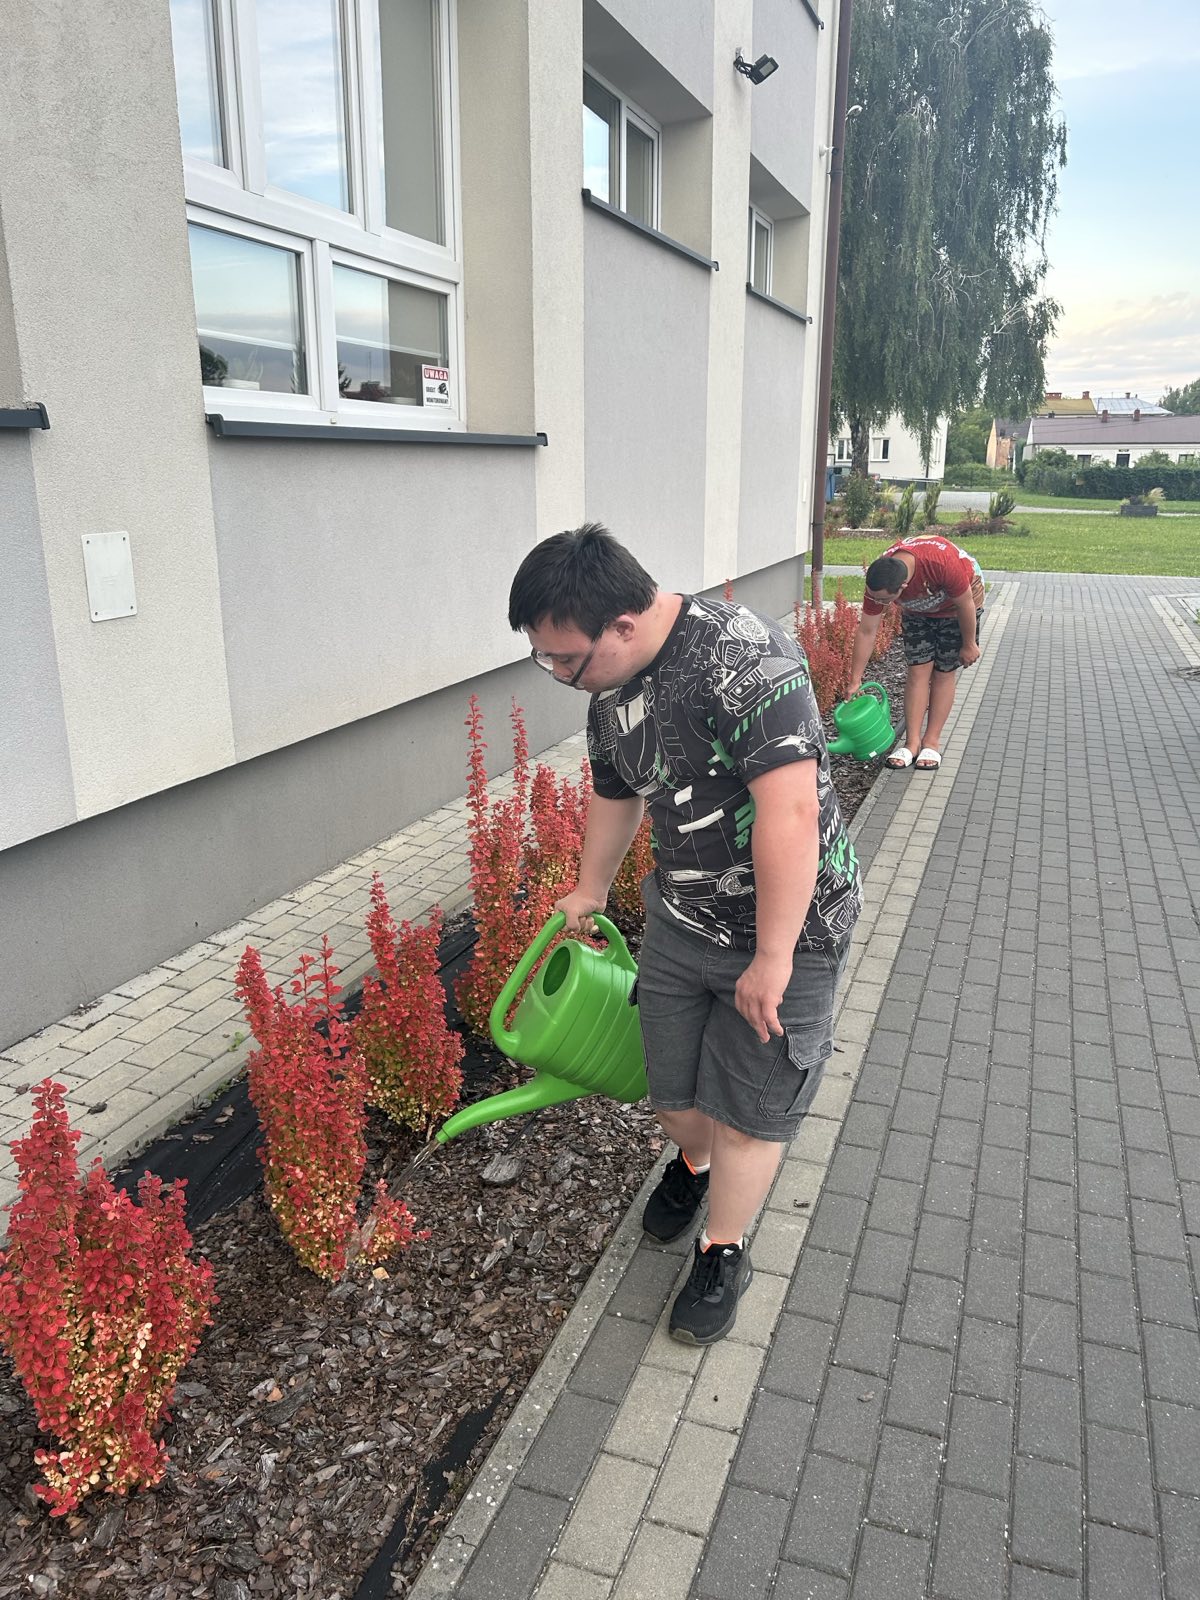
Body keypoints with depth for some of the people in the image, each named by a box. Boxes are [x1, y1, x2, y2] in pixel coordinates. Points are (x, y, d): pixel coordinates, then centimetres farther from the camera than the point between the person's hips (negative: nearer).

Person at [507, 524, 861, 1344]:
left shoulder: (742, 655, -28)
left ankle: (724, 1253, 31)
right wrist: (590, 891, 32)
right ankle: (696, 1164, 51)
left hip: (786, 925, -6)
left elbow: (789, 808, -33)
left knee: (747, 1108, 8)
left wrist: (772, 958, -29)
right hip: (681, 917, 7)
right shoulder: (612, 691, -1)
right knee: (672, 1087, 18)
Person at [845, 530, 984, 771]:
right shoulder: (877, 581, -31)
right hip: (918, 610, 3)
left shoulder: (943, 562, -45)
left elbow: (966, 604, -27)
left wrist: (969, 644, -14)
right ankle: (913, 742, -2)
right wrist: (854, 681, -17)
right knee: (918, 670, -6)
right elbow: (866, 632, -20)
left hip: (958, 603, -3)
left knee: (943, 673, -3)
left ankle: (931, 742, 1)